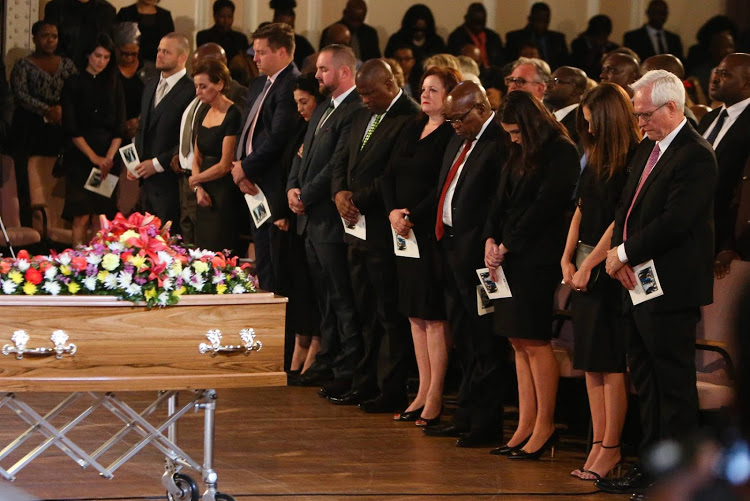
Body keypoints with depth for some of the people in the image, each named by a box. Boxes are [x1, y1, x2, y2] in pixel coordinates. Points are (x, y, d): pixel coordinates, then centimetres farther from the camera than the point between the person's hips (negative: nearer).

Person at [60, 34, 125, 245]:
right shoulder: (74, 84, 4)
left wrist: (109, 157, -8)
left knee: (103, 217, -5)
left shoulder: (114, 85, 12)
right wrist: (94, 157, -9)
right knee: (82, 218, -9)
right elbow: (71, 128, -2)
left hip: (107, 158, 2)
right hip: (80, 157, -2)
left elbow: (119, 127, 7)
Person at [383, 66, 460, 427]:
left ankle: (434, 398, -3)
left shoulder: (453, 135, -10)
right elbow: (390, 175, 13)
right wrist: (393, 211, -4)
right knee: (415, 314, 10)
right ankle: (423, 392, 15)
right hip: (404, 231, 8)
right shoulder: (412, 130, 16)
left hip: (433, 232, -8)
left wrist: (413, 216, -17)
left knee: (434, 315, -6)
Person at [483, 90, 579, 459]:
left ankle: (544, 426, -2)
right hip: (510, 257, 8)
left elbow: (545, 206, -13)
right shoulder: (519, 154, 18)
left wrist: (507, 246, -9)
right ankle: (526, 425, 9)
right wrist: (491, 240, 1)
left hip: (538, 257, -8)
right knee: (519, 342, 7)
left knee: (534, 341, -8)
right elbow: (501, 202, 17)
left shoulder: (561, 152, -8)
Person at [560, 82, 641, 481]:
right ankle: (599, 443, 11)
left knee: (608, 361, -5)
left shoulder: (633, 163, -13)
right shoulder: (596, 158, 12)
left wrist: (588, 264, -14)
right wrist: (567, 259, 5)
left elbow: (620, 221, -16)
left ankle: (610, 447, 0)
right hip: (584, 267, 8)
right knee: (590, 361, 8)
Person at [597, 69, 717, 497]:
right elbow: (627, 207, 15)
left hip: (671, 288, -9)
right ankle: (651, 465, 22)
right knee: (647, 382, 14)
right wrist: (620, 254, -3)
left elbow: (675, 221, -22)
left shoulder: (695, 156, -15)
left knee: (674, 384, -3)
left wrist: (625, 253, -14)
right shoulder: (647, 149, 15)